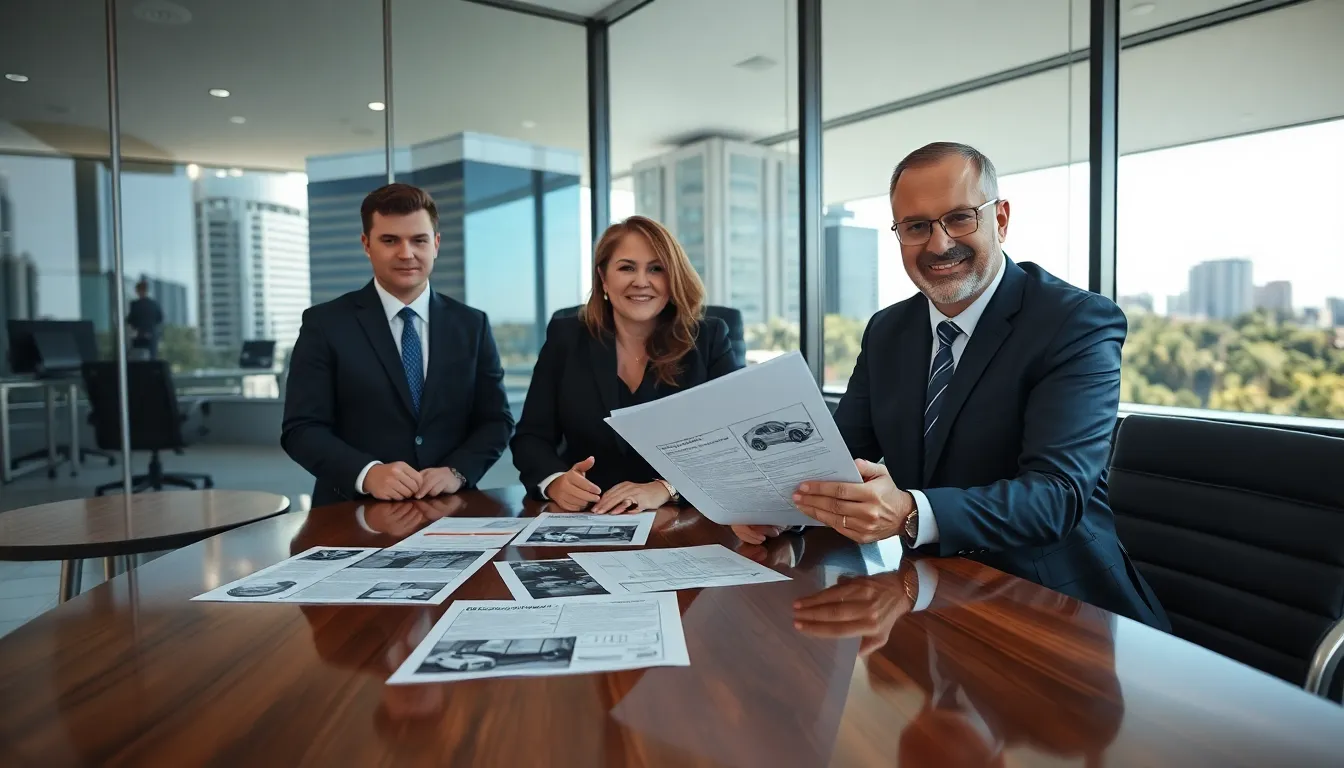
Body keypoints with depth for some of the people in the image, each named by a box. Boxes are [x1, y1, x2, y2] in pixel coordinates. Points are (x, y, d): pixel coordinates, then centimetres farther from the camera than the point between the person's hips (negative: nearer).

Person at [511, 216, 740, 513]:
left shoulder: (708, 340, 1)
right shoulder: (566, 338, 5)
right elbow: (531, 436, 4)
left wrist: (664, 489, -22)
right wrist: (555, 482, -18)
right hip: (583, 519, 1)